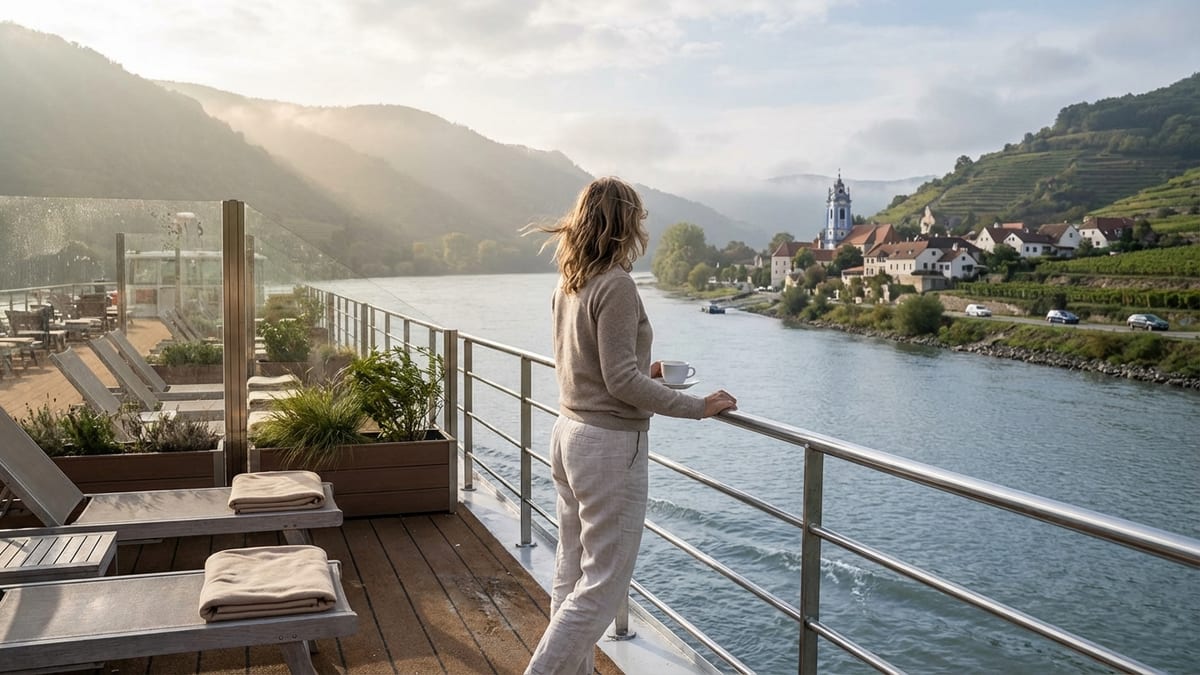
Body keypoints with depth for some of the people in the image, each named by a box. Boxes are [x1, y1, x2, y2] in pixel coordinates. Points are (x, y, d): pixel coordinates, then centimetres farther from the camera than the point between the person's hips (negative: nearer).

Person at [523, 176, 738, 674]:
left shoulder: (568, 285, 8)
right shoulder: (616, 284, -17)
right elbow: (621, 382, -20)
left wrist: (641, 372, 22)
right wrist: (698, 406, -14)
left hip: (569, 435, 9)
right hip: (610, 445, -9)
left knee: (572, 573, 16)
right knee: (602, 585, 1)